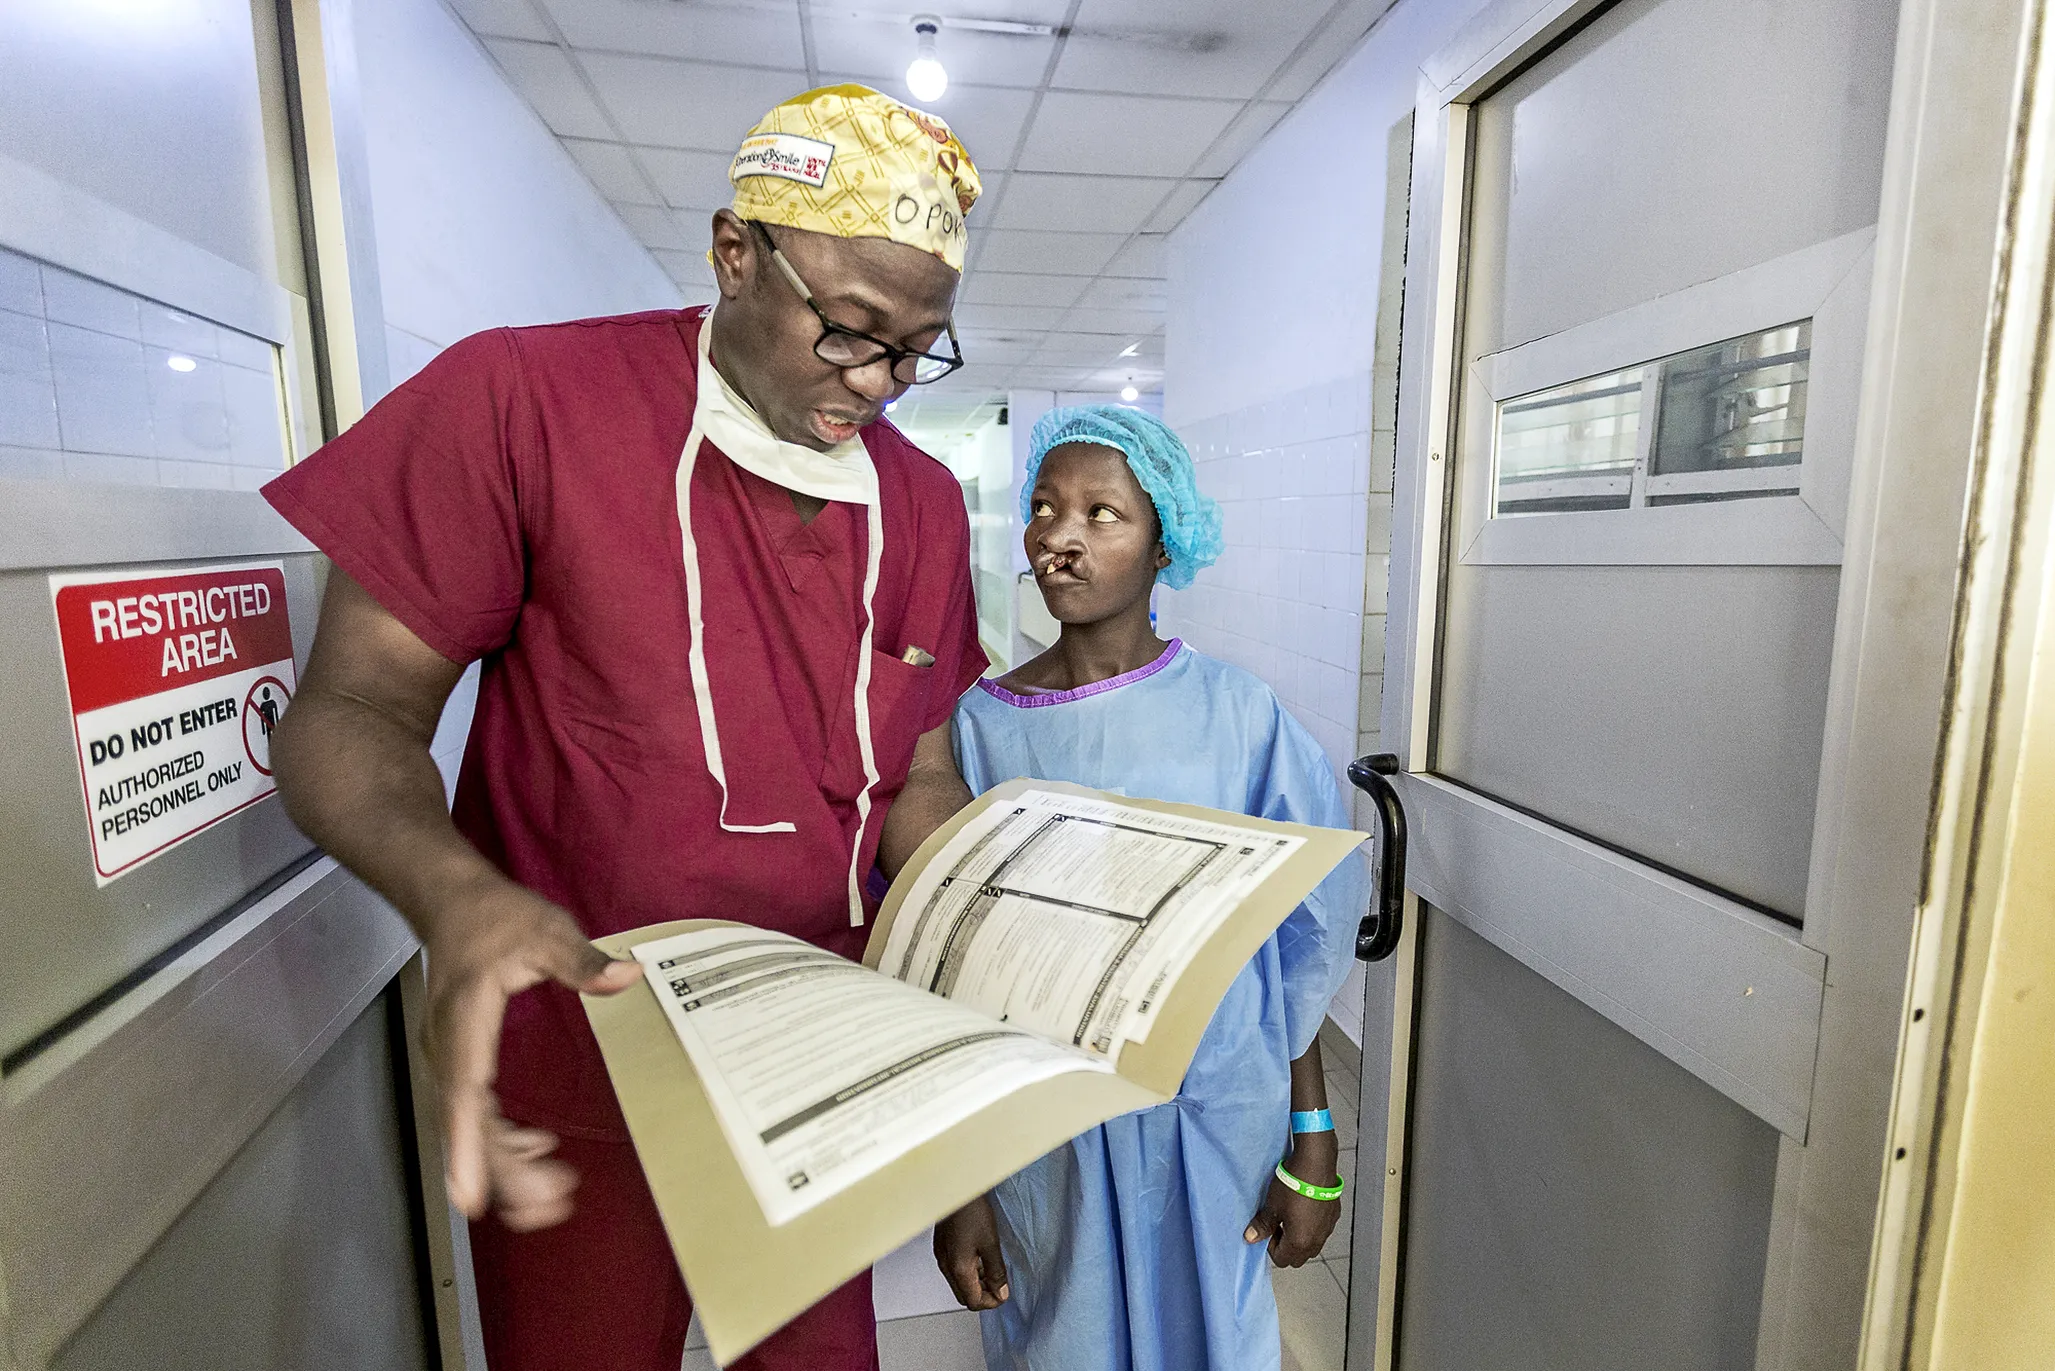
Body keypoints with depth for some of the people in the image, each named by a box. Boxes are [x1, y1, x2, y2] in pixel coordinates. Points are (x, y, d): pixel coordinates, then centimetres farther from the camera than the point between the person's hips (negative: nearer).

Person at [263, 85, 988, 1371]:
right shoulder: (522, 399, -15)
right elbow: (353, 713, -13)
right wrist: (456, 893, -33)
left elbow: (919, 779, 3)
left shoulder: (925, 504, -1)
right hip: (579, 1082, -3)